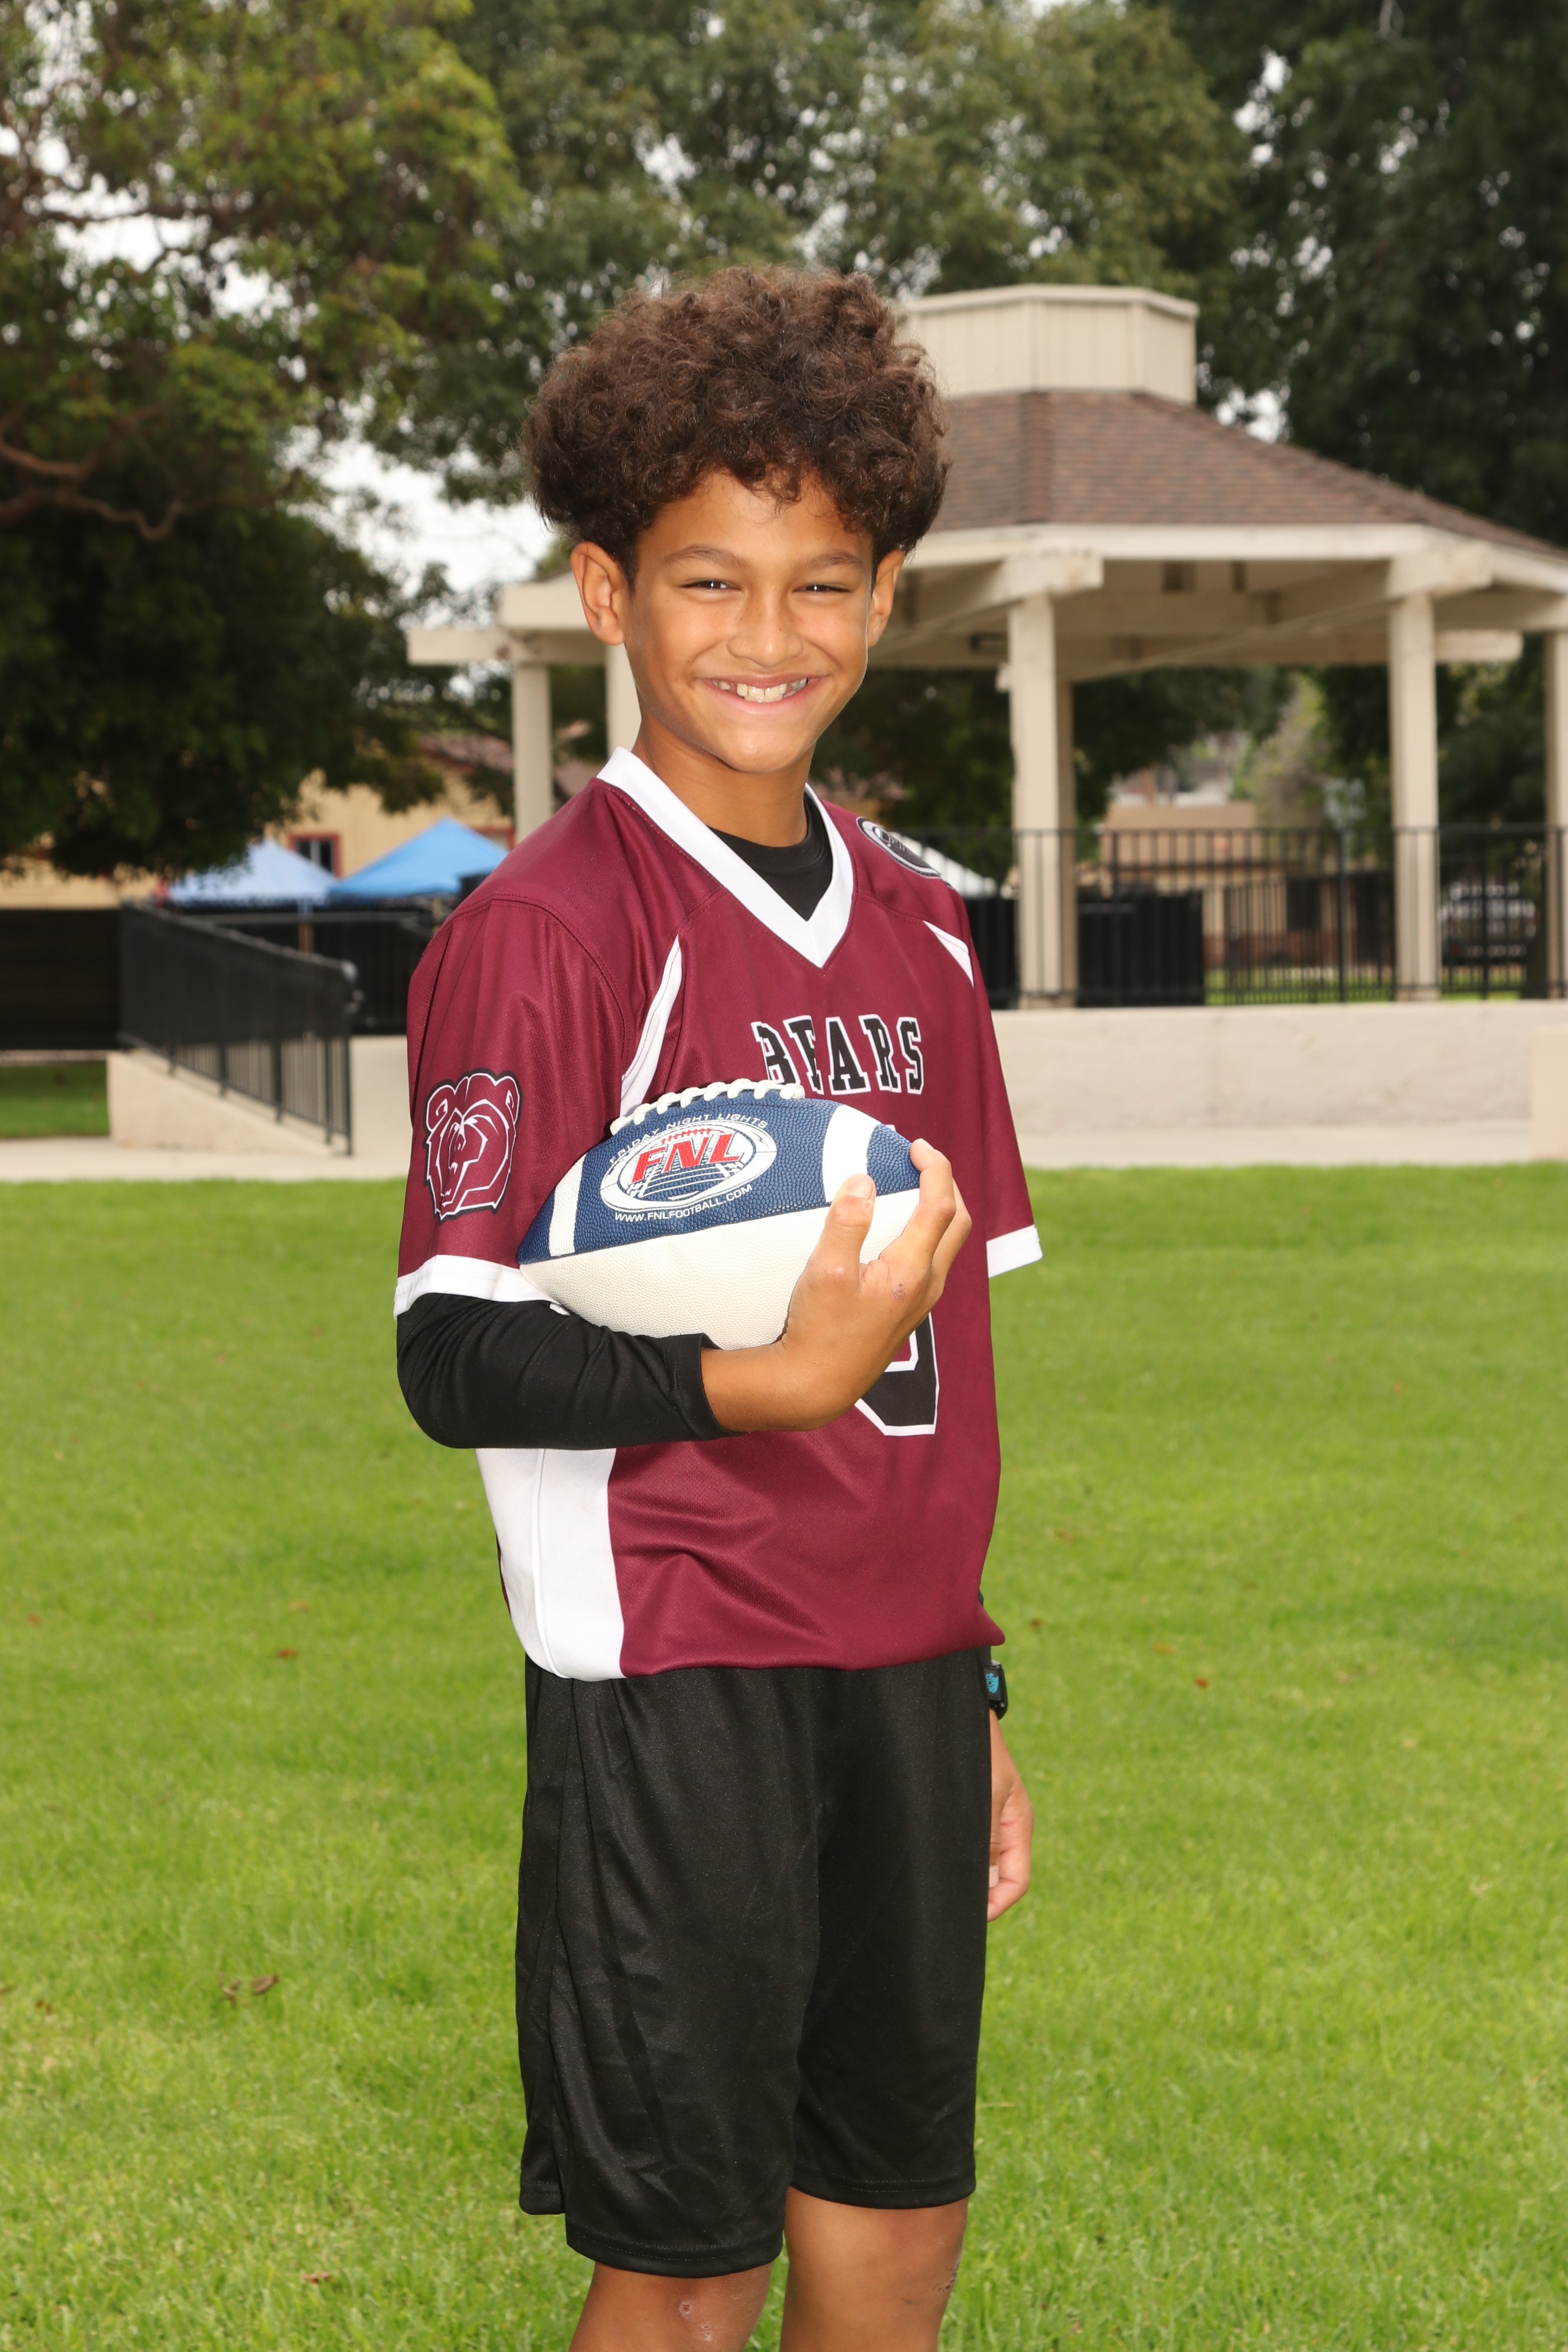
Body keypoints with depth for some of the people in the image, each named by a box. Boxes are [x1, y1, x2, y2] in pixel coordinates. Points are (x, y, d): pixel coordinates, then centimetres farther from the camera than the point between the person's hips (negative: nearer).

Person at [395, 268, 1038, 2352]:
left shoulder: (916, 927, 11)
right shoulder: (542, 928, -10)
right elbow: (456, 1359, -14)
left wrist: (970, 1688, 15)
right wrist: (766, 1382, -27)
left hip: (900, 1672, 7)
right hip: (675, 1687, -6)